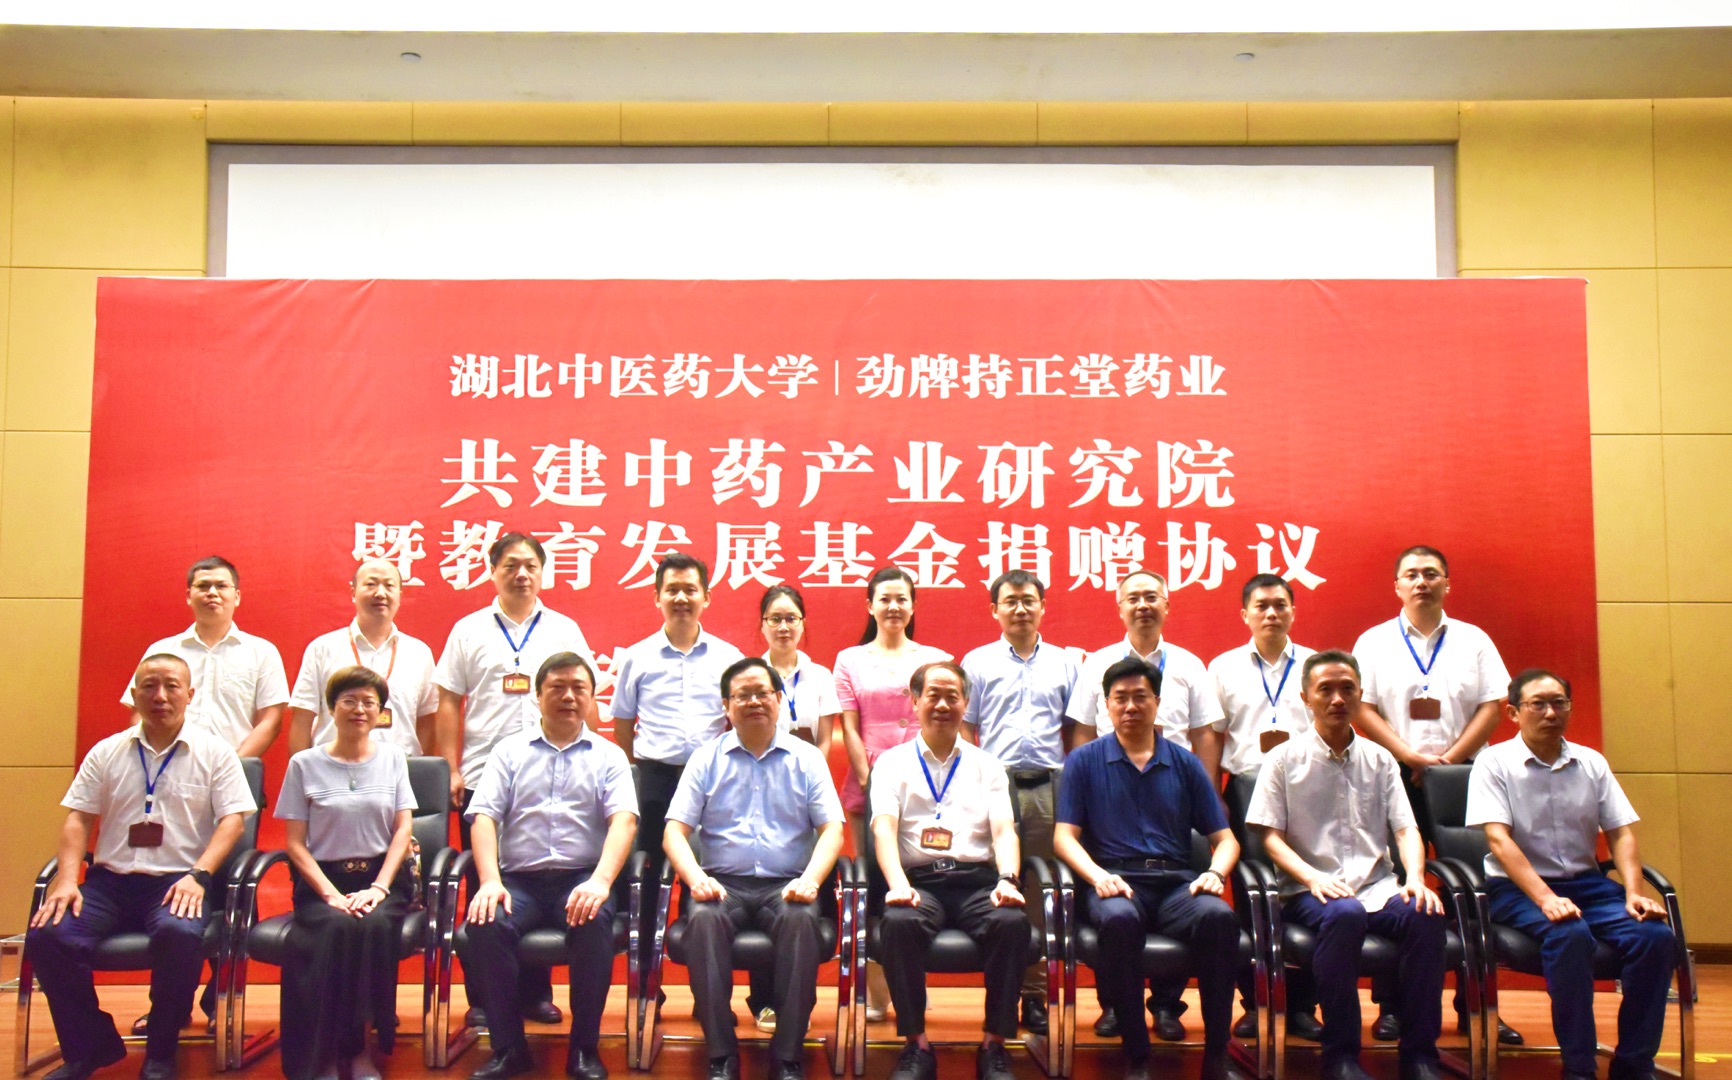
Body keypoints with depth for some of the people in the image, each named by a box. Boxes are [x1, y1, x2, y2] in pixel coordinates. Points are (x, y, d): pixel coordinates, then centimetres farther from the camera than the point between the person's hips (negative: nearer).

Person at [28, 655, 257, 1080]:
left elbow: (233, 819, -1)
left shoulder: (214, 752, 6)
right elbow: (78, 818, 11)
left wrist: (198, 876, -16)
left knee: (179, 933, -36)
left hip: (178, 881, -3)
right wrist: (68, 880, -5)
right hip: (110, 880, 4)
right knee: (46, 935, -23)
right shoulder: (106, 753, 15)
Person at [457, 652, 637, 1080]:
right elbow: (484, 816, 4)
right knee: (486, 926, -29)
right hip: (519, 879, 1)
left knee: (594, 924, -33)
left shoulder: (609, 756, 12)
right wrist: (489, 880, -14)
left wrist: (600, 881, -22)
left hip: (582, 878, -1)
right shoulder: (510, 751, 16)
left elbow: (624, 820, -3)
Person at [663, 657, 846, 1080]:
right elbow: (676, 829, 5)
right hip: (724, 882, 1)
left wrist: (810, 879, -15)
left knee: (801, 919, -33)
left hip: (786, 884, 0)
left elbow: (832, 828, 3)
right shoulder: (706, 758, 12)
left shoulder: (807, 758, 11)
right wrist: (696, 877, -15)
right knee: (703, 918, -32)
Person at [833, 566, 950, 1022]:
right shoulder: (850, 660, 11)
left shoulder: (935, 659, 11)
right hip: (869, 784, 0)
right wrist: (869, 779, -5)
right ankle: (875, 993, 4)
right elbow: (849, 728, 5)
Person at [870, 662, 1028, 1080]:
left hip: (977, 879, 1)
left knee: (1013, 922, -31)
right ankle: (916, 1045, -18)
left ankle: (994, 1045, -15)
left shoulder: (987, 766, 20)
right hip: (919, 879, -1)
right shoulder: (892, 762, 15)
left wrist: (1007, 880, -16)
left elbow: (1004, 830, 7)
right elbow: (884, 827, -1)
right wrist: (898, 885, -21)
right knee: (899, 922, -35)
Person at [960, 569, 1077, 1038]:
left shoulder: (1063, 663, 12)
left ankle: (1035, 994, 11)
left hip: (1049, 788, 1)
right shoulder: (977, 663, 8)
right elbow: (964, 730, 7)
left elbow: (1075, 732, 13)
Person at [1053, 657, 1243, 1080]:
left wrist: (1215, 873, -7)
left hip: (1175, 880, 2)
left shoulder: (1184, 763, 17)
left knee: (1219, 916, -32)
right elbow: (1065, 836, 5)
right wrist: (1098, 876, -13)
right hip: (1115, 880, -2)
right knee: (1119, 919, -38)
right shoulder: (1085, 761, 12)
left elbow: (1225, 838, 16)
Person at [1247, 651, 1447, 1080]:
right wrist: (1313, 878, -17)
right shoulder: (1284, 760, 7)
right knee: (1345, 914, -38)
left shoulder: (1379, 760, 17)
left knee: (1426, 915, -30)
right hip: (1310, 893, -3)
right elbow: (1271, 836, 0)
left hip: (1377, 886, 3)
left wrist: (1415, 878, -10)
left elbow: (1406, 828, 11)